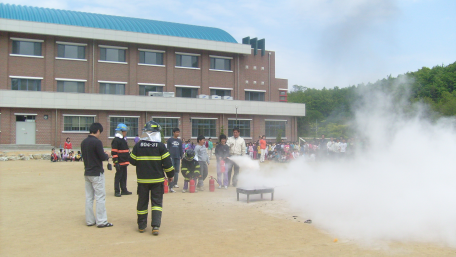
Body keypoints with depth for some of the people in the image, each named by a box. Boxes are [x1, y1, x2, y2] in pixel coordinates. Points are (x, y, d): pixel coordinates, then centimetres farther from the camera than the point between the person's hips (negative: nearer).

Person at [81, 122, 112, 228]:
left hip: (87, 173, 8)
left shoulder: (83, 142, 7)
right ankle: (101, 221, 1)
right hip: (97, 173, -7)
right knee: (100, 197, -1)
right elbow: (103, 157, -17)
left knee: (89, 197, 12)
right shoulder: (97, 142, -16)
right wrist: (107, 155, 6)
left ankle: (89, 220, 17)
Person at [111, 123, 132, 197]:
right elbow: (114, 152, -17)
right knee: (118, 176, -4)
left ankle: (124, 190, 21)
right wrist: (116, 162, -21)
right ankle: (117, 191, 2)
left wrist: (128, 159, 26)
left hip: (124, 162, 10)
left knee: (124, 176, 14)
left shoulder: (123, 140, 18)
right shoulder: (116, 140, -12)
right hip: (119, 163, -9)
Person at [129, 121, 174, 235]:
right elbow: (167, 163, -7)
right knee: (157, 203, 5)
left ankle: (141, 226, 22)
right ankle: (155, 226, -3)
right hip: (157, 179, -2)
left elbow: (132, 161, 4)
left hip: (142, 179, 2)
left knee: (142, 202, 13)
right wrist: (170, 175, 6)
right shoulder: (161, 146, -9)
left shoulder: (138, 145, -4)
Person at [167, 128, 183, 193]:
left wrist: (181, 157, 12)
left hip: (178, 158, 5)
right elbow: (167, 149, 1)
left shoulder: (179, 141, 12)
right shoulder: (169, 140, 1)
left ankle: (175, 183, 25)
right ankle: (171, 187, -12)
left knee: (177, 171, 11)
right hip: (171, 157, -5)